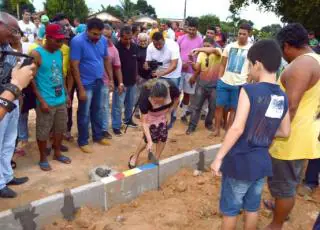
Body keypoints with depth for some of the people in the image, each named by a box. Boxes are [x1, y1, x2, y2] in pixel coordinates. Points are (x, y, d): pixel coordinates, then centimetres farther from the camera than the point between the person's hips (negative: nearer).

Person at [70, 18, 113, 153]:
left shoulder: (103, 40, -1)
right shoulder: (77, 41, -18)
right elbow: (74, 66, -18)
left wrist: (111, 79, 8)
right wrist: (81, 88, -20)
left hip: (99, 82, 6)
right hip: (86, 84, -5)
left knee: (98, 111, 18)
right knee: (84, 114, 6)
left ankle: (98, 136, 35)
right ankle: (82, 142, 22)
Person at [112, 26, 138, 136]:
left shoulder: (134, 47, 1)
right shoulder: (116, 48, -17)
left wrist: (136, 75, 14)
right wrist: (119, 82, -17)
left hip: (132, 81, 6)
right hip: (121, 82, -6)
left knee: (130, 103, 20)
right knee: (118, 105, 2)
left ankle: (128, 119, 39)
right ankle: (116, 126, 12)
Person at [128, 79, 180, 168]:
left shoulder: (172, 88, -36)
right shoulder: (145, 97, -40)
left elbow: (176, 99, -10)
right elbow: (144, 122, -33)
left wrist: (169, 113, -13)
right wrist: (149, 141, -38)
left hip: (164, 112, 3)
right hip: (150, 112, -3)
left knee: (163, 135, -3)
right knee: (151, 136, -9)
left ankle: (156, 159, 16)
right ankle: (135, 157, 13)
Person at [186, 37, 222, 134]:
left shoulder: (218, 52, -9)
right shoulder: (201, 54, 3)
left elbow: (214, 50, -35)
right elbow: (196, 68, -2)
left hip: (214, 84, -2)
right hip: (202, 84, 2)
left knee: (212, 107, 12)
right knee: (197, 106, 5)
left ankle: (208, 123, 33)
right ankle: (192, 126, 12)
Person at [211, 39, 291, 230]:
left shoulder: (249, 90, -18)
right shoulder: (283, 97, 0)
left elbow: (237, 129, -23)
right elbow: (285, 132, 8)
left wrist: (219, 157, -16)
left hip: (240, 161, -6)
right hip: (262, 162, 6)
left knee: (230, 209, 13)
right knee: (253, 207, 21)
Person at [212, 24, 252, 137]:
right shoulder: (229, 46, 6)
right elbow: (222, 65, 10)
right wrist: (219, 79, 5)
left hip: (239, 84, -2)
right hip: (224, 82, 2)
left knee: (233, 109, 7)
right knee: (219, 106, 4)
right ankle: (217, 130, 17)